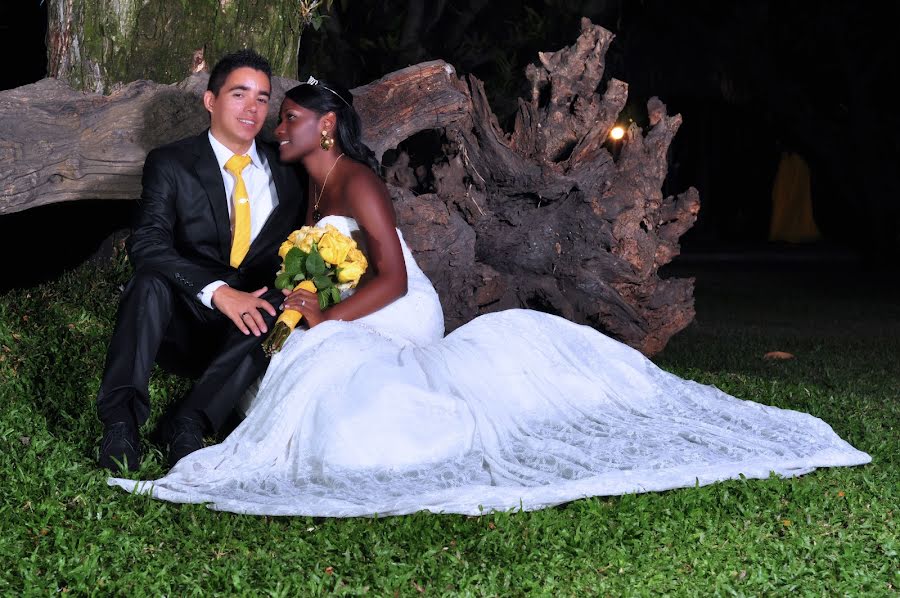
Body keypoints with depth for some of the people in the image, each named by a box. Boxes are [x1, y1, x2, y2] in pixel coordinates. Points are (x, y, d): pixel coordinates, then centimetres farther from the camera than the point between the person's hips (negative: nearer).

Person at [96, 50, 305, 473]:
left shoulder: (286, 171, 11)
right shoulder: (171, 164, -1)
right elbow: (146, 244, -17)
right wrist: (219, 291, -31)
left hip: (246, 331, 2)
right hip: (182, 324, -2)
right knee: (152, 279, -33)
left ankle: (188, 422, -34)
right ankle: (121, 423, -36)